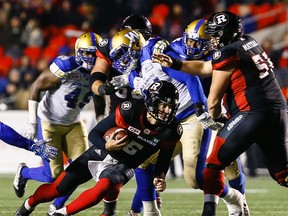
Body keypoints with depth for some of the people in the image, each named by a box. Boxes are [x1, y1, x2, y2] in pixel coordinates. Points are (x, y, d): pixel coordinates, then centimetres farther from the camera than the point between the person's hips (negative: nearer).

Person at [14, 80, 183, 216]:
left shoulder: (172, 130, -16)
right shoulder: (130, 111, -25)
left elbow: (164, 156, 5)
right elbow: (94, 134, -16)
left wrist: (160, 177, -11)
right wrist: (106, 146, -35)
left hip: (123, 167, 1)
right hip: (101, 154, -1)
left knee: (103, 188, -32)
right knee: (57, 190, 3)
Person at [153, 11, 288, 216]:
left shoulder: (227, 54, -4)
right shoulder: (249, 44, 19)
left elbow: (214, 101, 3)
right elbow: (205, 68, 29)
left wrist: (214, 118, 24)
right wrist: (173, 64, 30)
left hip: (252, 114, -7)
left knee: (215, 163, 6)